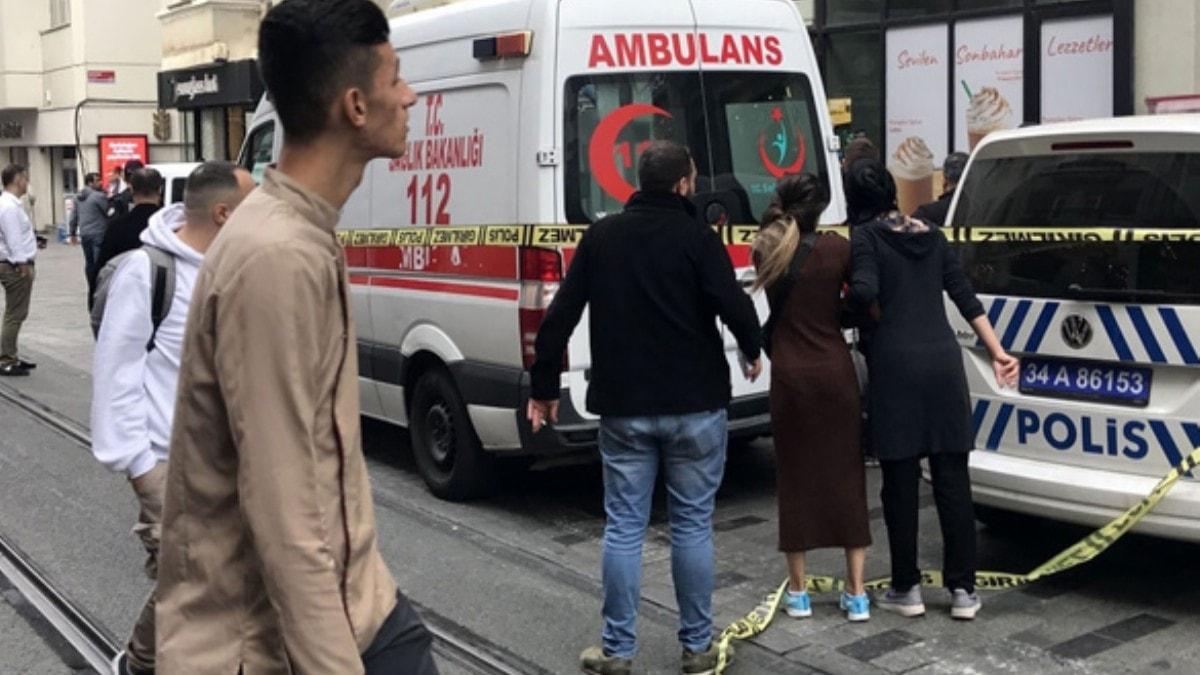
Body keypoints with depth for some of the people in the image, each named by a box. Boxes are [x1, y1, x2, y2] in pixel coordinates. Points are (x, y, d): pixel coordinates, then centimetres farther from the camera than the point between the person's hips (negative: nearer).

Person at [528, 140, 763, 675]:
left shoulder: (600, 236, 6)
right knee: (692, 525, 8)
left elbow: (560, 316, 4)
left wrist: (543, 387, 12)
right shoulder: (696, 237, -6)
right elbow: (734, 304, -17)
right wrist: (752, 351, 3)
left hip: (623, 407, 3)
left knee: (623, 527, 8)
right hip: (695, 406, -2)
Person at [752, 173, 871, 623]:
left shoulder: (765, 253, -2)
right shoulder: (836, 249, -5)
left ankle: (798, 591, 15)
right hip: (835, 371, 0)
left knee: (795, 476, 10)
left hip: (790, 376, 1)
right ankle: (856, 592, 10)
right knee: (846, 475, 7)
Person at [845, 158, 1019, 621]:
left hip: (895, 364, -4)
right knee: (952, 479, 7)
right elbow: (966, 299, 10)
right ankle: (963, 589, 12)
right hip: (944, 359, 4)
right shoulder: (932, 236, 14)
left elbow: (864, 292, -17)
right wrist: (998, 354, 10)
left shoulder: (867, 237, -1)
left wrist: (845, 295, 5)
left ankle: (907, 588, 13)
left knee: (900, 482, 5)